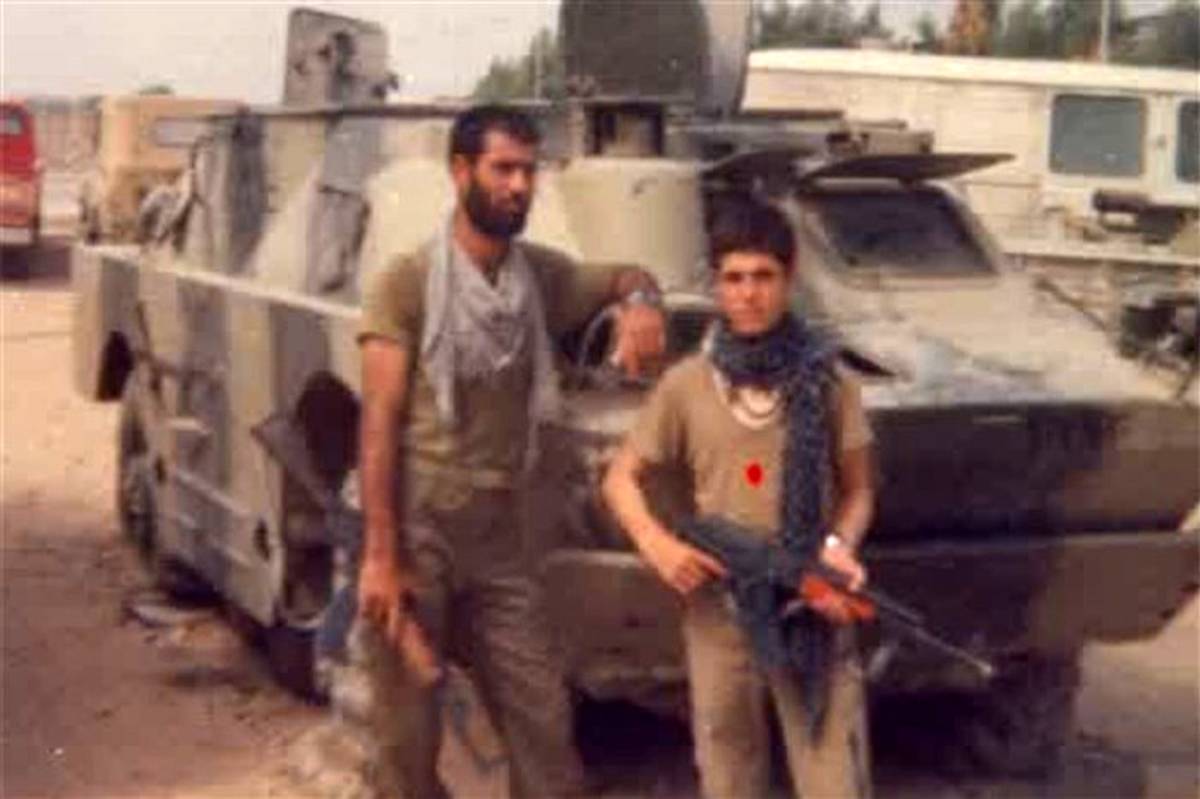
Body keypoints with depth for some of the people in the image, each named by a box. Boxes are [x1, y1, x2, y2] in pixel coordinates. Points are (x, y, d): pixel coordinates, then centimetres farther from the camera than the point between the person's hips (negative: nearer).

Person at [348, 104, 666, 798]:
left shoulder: (542, 275, 7)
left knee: (544, 721, 6)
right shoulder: (409, 283, -7)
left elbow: (626, 276, 24)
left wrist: (641, 302, -3)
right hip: (417, 531, -4)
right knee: (409, 735, 4)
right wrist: (380, 556, -16)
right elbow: (380, 424, -10)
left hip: (498, 535, 4)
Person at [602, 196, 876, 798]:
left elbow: (857, 491, 6)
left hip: (812, 612, -1)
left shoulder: (827, 381, -1)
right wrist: (657, 544, -10)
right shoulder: (687, 384, 0)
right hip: (718, 608, 1)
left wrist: (841, 547, -14)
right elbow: (621, 479, 8)